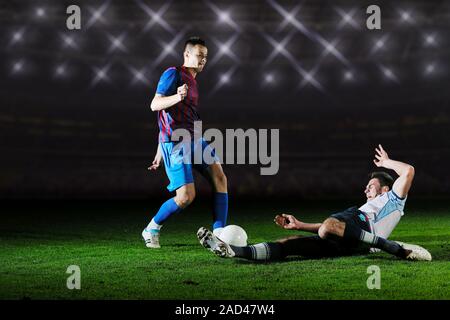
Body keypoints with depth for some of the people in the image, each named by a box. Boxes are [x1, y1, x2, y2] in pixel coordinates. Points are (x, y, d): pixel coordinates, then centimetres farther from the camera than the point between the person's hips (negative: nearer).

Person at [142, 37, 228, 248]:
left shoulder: (192, 81, 22)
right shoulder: (173, 74, -5)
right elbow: (155, 105, -16)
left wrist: (160, 151, 25)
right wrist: (177, 97, -35)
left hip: (194, 141, 9)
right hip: (176, 144, -9)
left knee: (220, 177, -9)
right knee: (186, 196, -12)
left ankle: (219, 234, -6)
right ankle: (151, 230, 11)